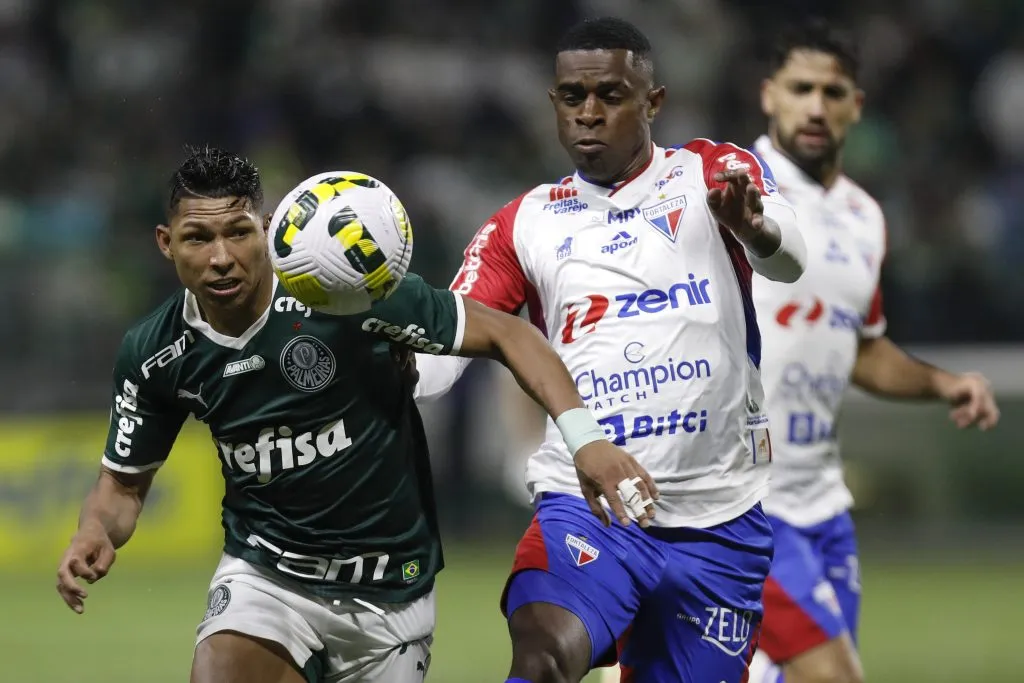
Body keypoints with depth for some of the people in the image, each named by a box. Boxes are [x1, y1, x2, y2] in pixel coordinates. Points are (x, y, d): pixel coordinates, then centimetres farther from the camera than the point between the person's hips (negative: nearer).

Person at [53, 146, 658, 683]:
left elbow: (503, 333, -13)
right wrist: (96, 533, -15)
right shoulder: (152, 354, -7)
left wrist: (584, 436, -24)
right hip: (264, 571, 1)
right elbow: (125, 483, 8)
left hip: (389, 588, -1)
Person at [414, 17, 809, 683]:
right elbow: (443, 343, 1)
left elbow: (789, 258, -15)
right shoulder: (523, 225, 9)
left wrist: (754, 227, -40)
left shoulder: (714, 173, 4)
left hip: (717, 521, 0)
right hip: (585, 505, 0)